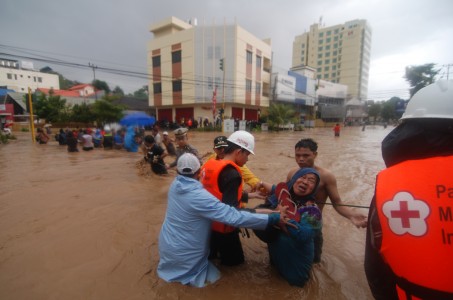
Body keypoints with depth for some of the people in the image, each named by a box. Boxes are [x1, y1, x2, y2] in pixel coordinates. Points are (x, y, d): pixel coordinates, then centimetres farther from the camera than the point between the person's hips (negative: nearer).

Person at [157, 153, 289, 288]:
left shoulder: (175, 185, -8)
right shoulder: (199, 197, -32)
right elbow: (234, 217, -36)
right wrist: (274, 218, -32)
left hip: (166, 245, 8)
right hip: (184, 253, -8)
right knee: (211, 276, 15)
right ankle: (182, 273, 5)